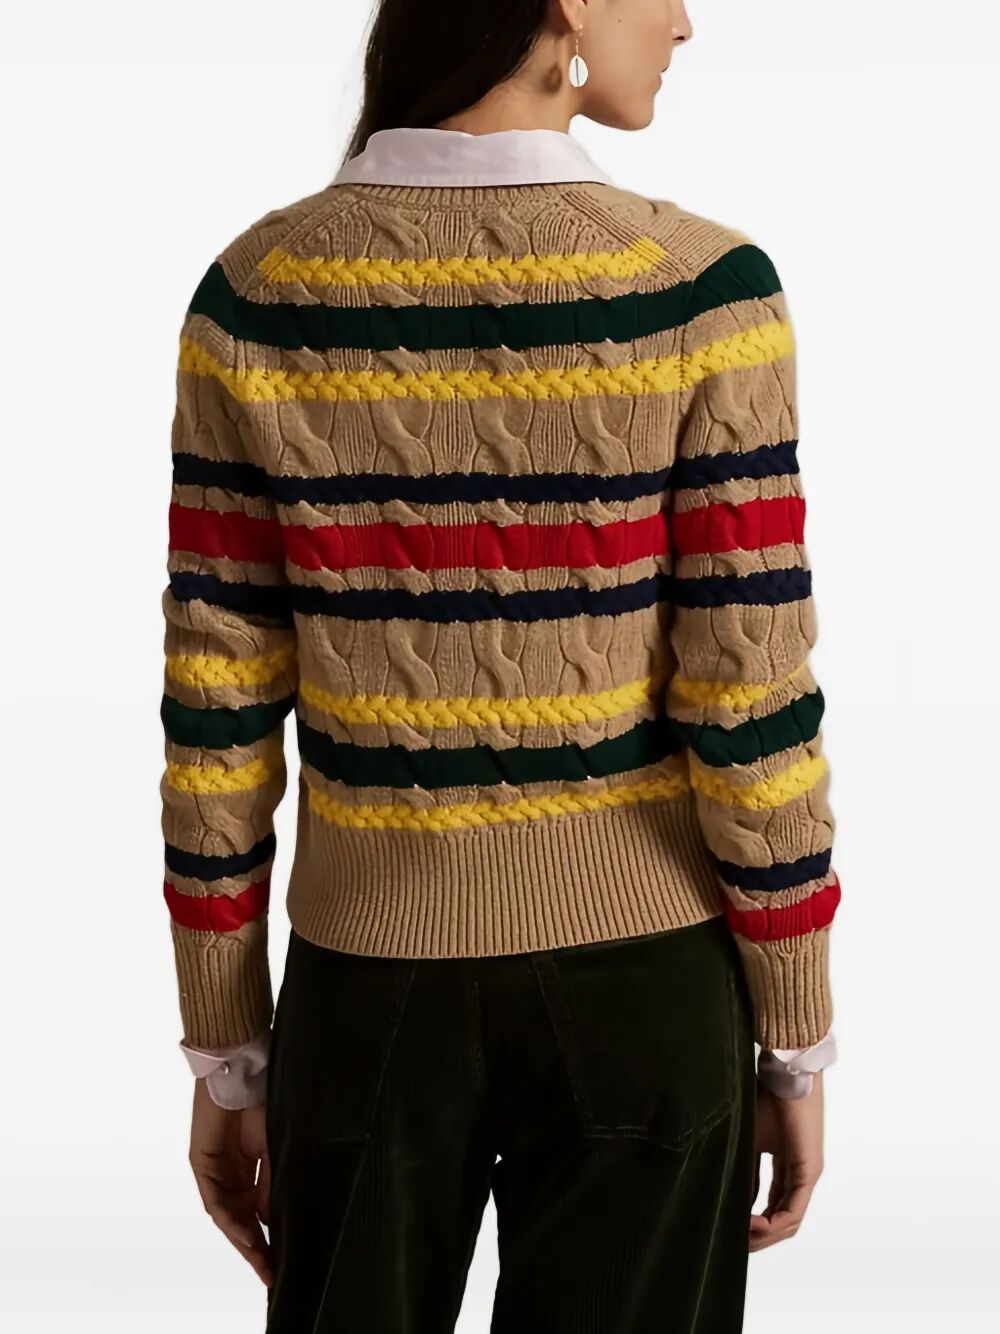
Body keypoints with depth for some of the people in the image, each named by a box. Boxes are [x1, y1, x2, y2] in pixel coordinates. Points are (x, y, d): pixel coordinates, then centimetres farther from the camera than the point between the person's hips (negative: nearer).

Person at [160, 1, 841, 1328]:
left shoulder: (256, 295, -8)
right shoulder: (701, 293, -15)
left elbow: (218, 710, -5)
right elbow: (752, 708, -13)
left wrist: (225, 1056, 6)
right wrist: (798, 1049, 0)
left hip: (373, 977, 2)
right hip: (636, 981, -1)